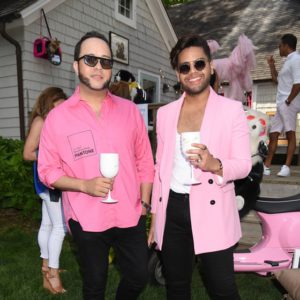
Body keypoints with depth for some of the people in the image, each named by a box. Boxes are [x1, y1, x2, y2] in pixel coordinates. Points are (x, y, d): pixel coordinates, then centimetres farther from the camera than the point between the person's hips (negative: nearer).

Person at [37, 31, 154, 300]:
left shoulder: (129, 110, 1)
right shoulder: (58, 117, -6)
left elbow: (145, 162, 5)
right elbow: (47, 170, -3)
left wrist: (144, 203, 4)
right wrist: (84, 185, -19)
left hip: (131, 216, 2)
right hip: (87, 220, -1)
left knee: (138, 278, 16)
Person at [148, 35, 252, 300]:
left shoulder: (232, 109, -3)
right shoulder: (165, 112, 7)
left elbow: (244, 164, -4)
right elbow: (160, 166, 10)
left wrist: (215, 164, -26)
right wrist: (154, 214, 10)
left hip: (212, 212, -3)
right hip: (172, 210, 4)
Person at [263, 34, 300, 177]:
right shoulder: (288, 61, 22)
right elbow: (276, 80, 32)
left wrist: (288, 100, -16)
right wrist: (272, 65, 24)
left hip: (288, 104, -10)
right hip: (281, 104, 10)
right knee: (273, 134, 8)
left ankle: (287, 167, -6)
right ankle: (266, 166, 13)